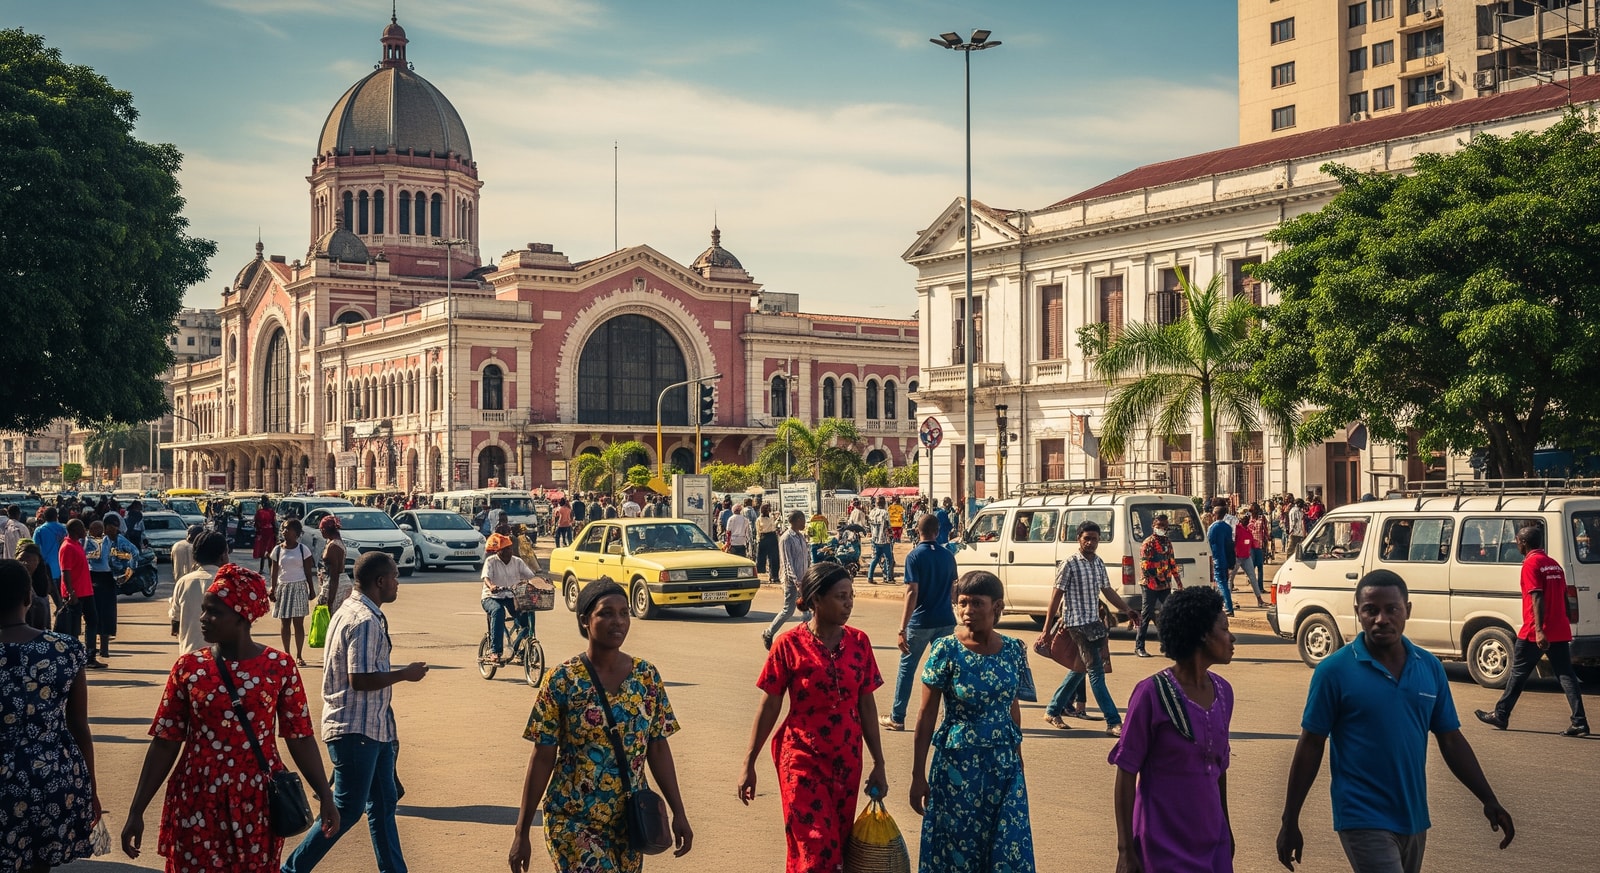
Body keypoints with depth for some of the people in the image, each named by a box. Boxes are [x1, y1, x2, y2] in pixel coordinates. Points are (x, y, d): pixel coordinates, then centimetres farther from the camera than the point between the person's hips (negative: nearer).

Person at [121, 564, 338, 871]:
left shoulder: (279, 666, -4)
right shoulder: (188, 668, -2)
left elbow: (299, 736, -1)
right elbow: (165, 742, 0)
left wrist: (325, 795, -8)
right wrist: (136, 811, -2)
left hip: (257, 804, 0)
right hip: (197, 802, 0)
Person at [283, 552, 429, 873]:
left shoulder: (351, 611, 12)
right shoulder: (365, 621, -20)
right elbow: (361, 679, -25)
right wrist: (405, 674, -13)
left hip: (371, 726, 10)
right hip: (356, 729, -10)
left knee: (383, 804, 14)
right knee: (347, 810, -3)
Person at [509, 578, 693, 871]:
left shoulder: (647, 676, 1)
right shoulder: (563, 681, -10)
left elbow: (658, 748, 7)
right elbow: (542, 759, -7)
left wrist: (678, 813, 4)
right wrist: (522, 832, -6)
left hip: (629, 822, 4)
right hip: (573, 822, -4)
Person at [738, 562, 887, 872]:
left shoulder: (858, 642, 0)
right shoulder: (789, 645, -10)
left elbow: (866, 705, 6)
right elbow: (769, 707, -5)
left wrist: (878, 764, 6)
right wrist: (749, 764, -3)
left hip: (846, 762, 4)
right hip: (803, 761, -4)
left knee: (837, 845, 12)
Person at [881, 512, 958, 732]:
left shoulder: (915, 556, -11)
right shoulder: (948, 556, 4)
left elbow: (912, 593, -18)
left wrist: (902, 629, -19)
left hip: (920, 622, -4)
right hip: (945, 621, 4)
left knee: (906, 668, 7)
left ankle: (897, 718, 12)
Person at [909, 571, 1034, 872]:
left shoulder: (1013, 650, -1)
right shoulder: (946, 650, -11)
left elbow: (1013, 708, 11)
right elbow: (926, 716, -7)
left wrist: (1017, 759, 15)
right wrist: (918, 775, -8)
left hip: (1005, 765, 3)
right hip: (958, 765, -3)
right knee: (956, 849, 6)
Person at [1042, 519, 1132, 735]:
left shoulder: (1099, 563, 10)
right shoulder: (1070, 564, -11)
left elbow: (1108, 591, 20)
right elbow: (1056, 595, -9)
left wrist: (1128, 611, 17)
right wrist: (1047, 627, -9)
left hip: (1094, 623, 8)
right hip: (1078, 624, -8)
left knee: (1079, 668, 15)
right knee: (1096, 671, -9)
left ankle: (1053, 711, 27)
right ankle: (1113, 722, -9)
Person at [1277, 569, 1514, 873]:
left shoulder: (1430, 667, 3)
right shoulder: (1334, 670, -10)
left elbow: (1451, 740, 10)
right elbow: (1311, 746, -6)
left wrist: (1489, 800, 5)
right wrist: (1290, 821, -5)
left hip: (1414, 818, 5)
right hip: (1364, 820, -5)